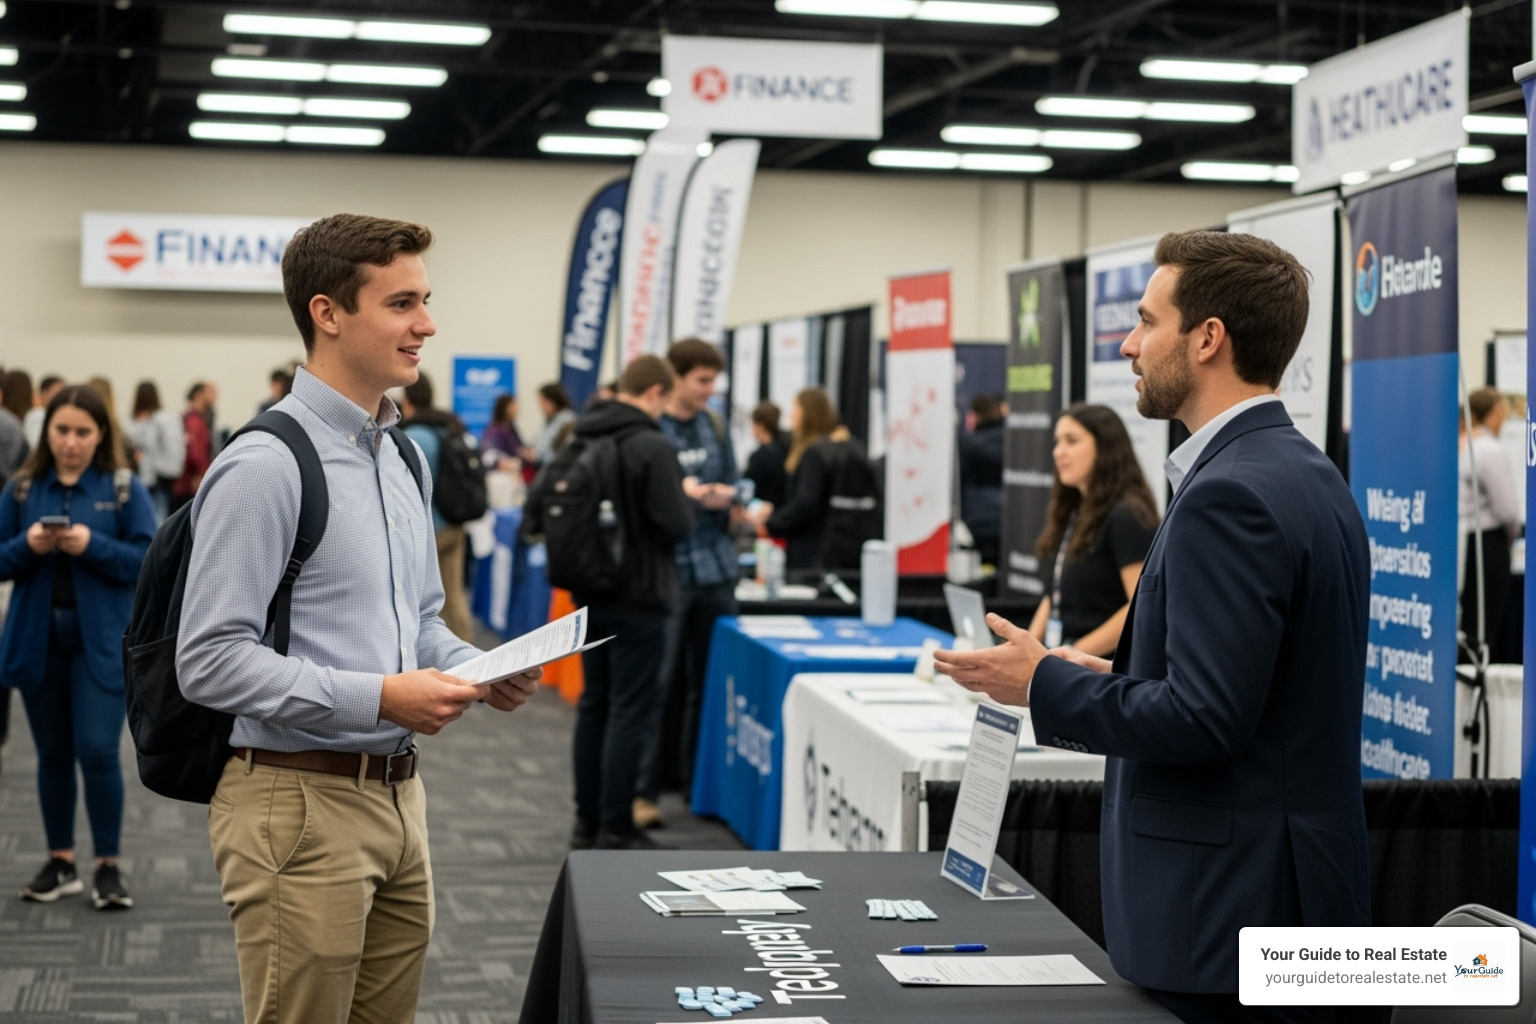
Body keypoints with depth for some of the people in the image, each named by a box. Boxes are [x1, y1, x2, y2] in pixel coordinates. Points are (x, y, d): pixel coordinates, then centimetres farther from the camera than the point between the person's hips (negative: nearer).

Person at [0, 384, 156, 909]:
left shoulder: (125, 488, -5)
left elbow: (148, 561, -9)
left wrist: (93, 546, -23)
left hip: (101, 642, -3)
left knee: (98, 751, -8)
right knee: (53, 753, 11)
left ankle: (108, 866, 5)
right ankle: (61, 862, 22)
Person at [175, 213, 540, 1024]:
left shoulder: (404, 461, 12)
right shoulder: (264, 466, -15)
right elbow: (210, 660, -19)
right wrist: (379, 697, -22)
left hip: (398, 796, 8)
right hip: (301, 799, -8)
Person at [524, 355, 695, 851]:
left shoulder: (580, 440, 6)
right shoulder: (652, 446, -17)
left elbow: (539, 499, 10)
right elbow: (675, 525, -20)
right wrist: (687, 500, 0)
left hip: (590, 595, 8)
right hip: (638, 599, -8)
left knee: (593, 706, 15)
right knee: (630, 713, -1)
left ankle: (587, 820, 21)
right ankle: (616, 829, 2)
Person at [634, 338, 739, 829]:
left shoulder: (714, 426, 11)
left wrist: (724, 495, -6)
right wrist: (680, 492, -23)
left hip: (714, 567, 6)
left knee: (707, 680, 11)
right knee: (660, 683, -3)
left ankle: (698, 779, 22)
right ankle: (644, 791, 3)